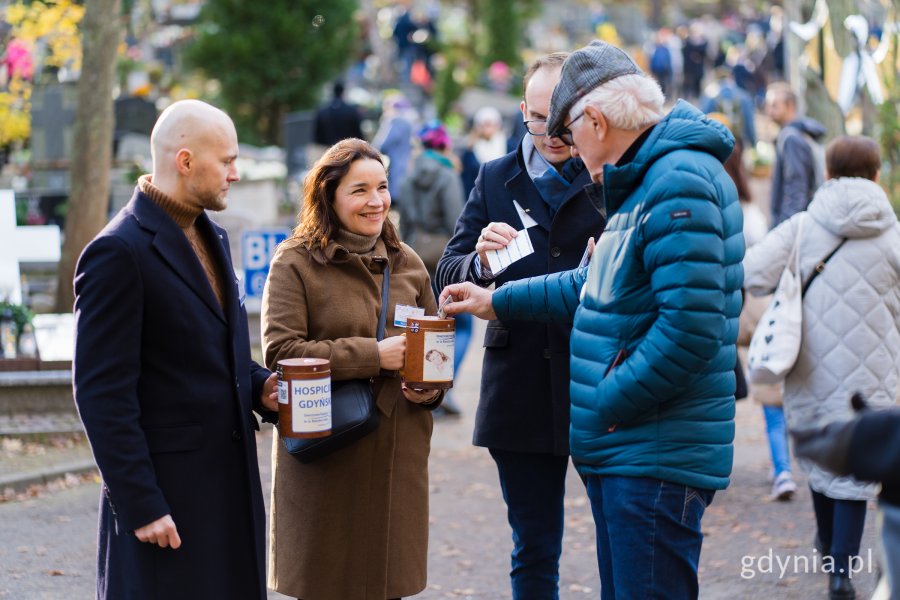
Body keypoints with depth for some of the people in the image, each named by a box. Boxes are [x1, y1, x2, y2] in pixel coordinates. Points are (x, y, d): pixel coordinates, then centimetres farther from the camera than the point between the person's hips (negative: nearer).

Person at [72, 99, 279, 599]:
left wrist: (259, 387, 4)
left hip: (232, 483, 8)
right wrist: (140, 505, -18)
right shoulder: (118, 253, -14)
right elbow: (102, 394, -17)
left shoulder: (212, 238, 14)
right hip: (167, 494, -8)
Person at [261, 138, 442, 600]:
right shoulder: (295, 264, -4)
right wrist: (373, 356, -18)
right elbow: (281, 352, -14)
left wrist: (428, 387, -3)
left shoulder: (406, 263, 12)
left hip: (397, 453, 4)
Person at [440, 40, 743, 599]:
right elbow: (598, 287, 30)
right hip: (620, 449, 11)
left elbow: (690, 327, -26)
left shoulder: (681, 182, -18)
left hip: (657, 460, -11)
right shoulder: (641, 181, 16)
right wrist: (498, 301, 33)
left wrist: (608, 406, -18)